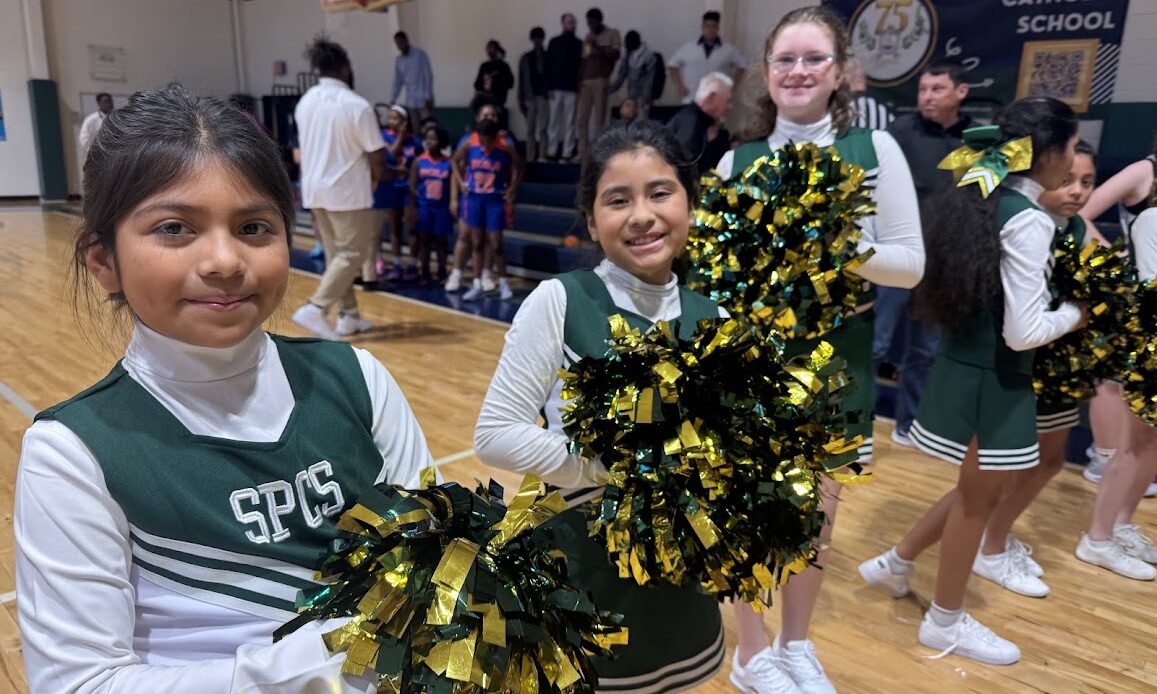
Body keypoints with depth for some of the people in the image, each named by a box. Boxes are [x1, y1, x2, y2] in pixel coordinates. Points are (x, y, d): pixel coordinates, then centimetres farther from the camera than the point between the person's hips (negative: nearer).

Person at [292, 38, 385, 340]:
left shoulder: (304, 102, 5)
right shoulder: (357, 106, -15)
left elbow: (306, 147, 13)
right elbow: (376, 155, -12)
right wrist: (375, 180, 8)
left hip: (315, 189, 7)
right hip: (348, 191, -7)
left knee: (336, 254, 13)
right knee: (352, 254, 1)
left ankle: (348, 316, 18)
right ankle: (315, 308, -10)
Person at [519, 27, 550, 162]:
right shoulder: (525, 58, 12)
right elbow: (521, 80, 9)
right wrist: (521, 101, 4)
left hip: (544, 96, -2)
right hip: (530, 97, 2)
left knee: (542, 129, -9)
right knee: (530, 129, 3)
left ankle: (542, 157, -11)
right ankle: (530, 158, 5)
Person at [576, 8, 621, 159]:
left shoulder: (612, 34, 6)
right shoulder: (588, 37, 19)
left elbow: (615, 55, -5)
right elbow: (583, 59, 17)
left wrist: (597, 48, -12)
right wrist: (579, 79, 7)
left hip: (601, 81, -5)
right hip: (586, 82, 5)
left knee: (598, 120, -6)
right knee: (581, 119, 0)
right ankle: (582, 154, 4)